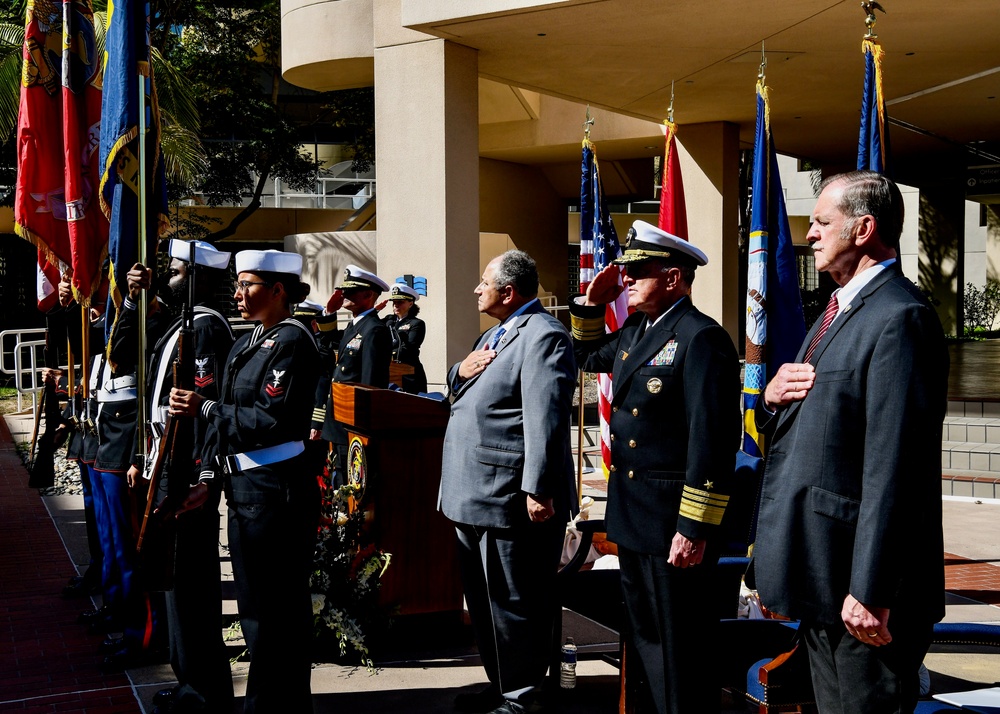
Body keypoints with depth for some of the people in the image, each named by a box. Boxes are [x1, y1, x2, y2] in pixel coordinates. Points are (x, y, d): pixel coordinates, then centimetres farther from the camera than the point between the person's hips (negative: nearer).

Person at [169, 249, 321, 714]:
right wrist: (209, 477, 6)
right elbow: (227, 416, 15)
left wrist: (203, 409, -16)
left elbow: (271, 421, -20)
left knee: (274, 610, 0)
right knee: (254, 606, 17)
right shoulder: (248, 343, 15)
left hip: (275, 490, -9)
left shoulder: (292, 340, -12)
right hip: (243, 488, 10)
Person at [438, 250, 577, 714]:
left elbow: (545, 419, -22)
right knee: (484, 601, 19)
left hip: (510, 501, -11)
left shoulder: (544, 336, -15)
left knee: (514, 605, -1)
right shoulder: (496, 334, 19)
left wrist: (537, 491, -26)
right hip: (476, 499, 11)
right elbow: (461, 392, 27)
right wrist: (461, 371, 3)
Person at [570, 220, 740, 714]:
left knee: (680, 653, 1)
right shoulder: (636, 330, 10)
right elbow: (589, 357, 31)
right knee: (643, 636, 20)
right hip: (632, 517, 9)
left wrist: (695, 530, -23)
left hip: (675, 525, -9)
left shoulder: (701, 338, -17)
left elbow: (713, 440, -22)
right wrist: (592, 303, 13)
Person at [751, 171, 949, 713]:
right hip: (822, 581, 10)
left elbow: (894, 467, -23)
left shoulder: (900, 318, -18)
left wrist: (870, 592, -24)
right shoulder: (839, 311, 15)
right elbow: (804, 422, 21)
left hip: (859, 590, -10)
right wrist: (772, 399, -2)